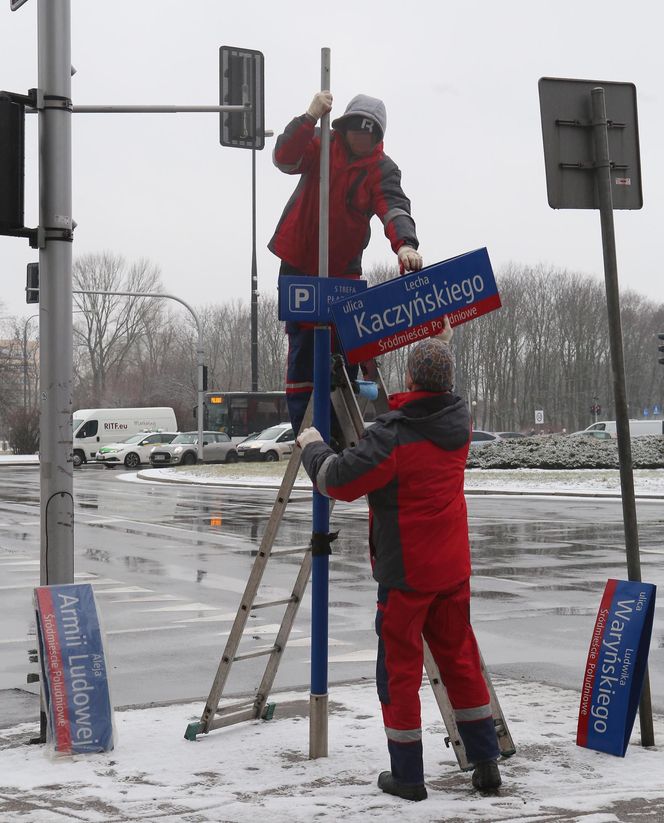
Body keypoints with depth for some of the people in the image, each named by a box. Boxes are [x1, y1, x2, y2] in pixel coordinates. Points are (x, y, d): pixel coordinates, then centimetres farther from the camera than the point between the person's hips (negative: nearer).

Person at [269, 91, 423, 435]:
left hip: (344, 267, 1)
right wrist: (310, 118, -32)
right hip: (299, 263, -1)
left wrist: (404, 244, -42)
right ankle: (304, 427, 1)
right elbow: (284, 159, -21)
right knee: (303, 342, -2)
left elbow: (393, 207, -22)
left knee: (344, 345, -2)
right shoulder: (320, 145, -5)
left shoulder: (382, 169, -6)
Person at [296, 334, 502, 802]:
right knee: (460, 658, 16)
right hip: (453, 566, 6)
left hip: (405, 571, -6)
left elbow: (337, 481, -17)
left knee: (400, 667, 3)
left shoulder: (393, 434, -20)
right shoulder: (458, 423, 1)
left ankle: (407, 776, 7)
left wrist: (311, 445, -1)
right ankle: (485, 762, 19)